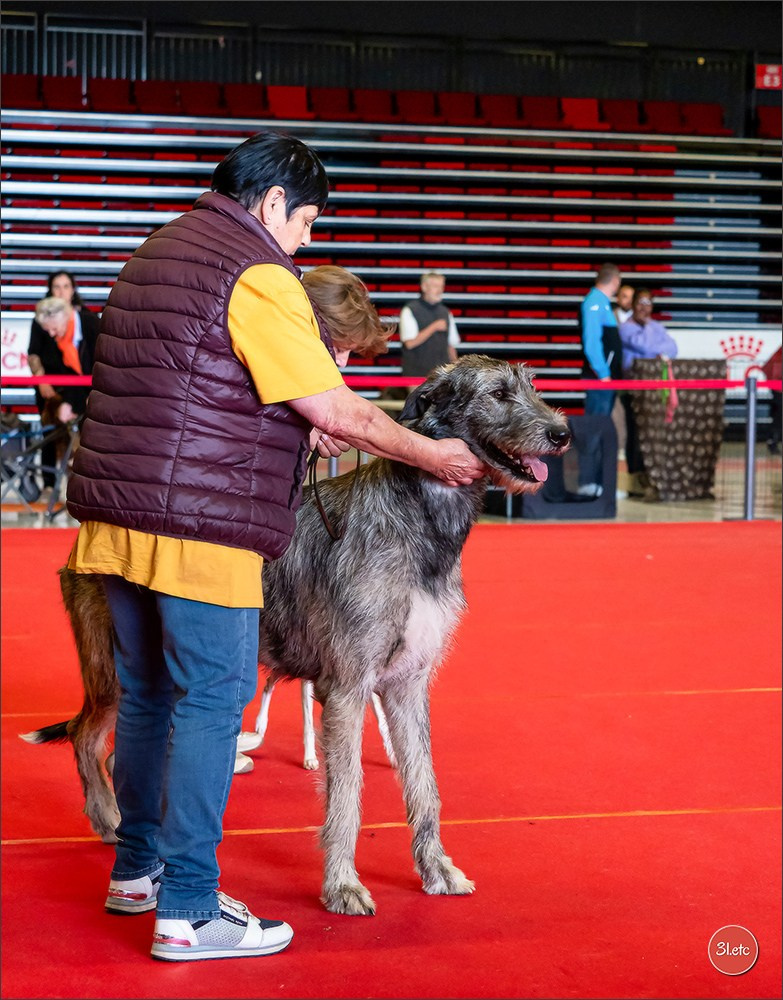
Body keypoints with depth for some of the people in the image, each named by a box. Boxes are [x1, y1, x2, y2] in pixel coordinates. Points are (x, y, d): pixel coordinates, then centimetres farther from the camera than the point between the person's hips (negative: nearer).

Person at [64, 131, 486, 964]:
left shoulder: (155, 254, 18)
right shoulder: (257, 276, -11)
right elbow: (335, 410, -12)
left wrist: (303, 426, 26)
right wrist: (433, 455, 0)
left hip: (113, 515, 9)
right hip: (199, 527, -9)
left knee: (145, 696, 18)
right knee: (209, 706, -4)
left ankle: (136, 868, 30)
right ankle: (187, 912, -1)